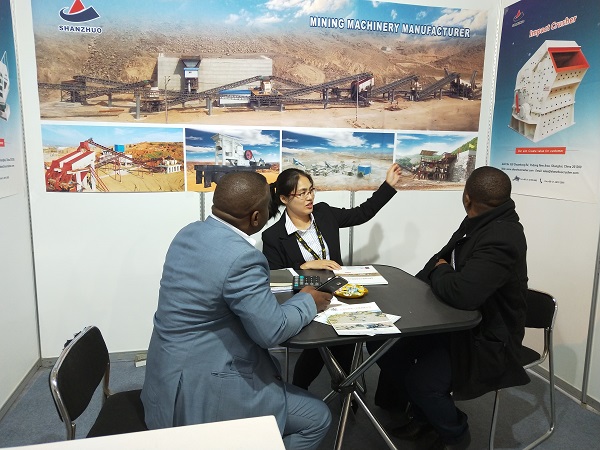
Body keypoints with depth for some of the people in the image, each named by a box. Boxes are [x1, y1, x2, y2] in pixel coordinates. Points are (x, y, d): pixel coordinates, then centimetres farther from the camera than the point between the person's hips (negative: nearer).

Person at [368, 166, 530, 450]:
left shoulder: (501, 237, -30)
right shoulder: (484, 222, -1)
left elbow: (462, 294, -40)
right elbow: (445, 257, 11)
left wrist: (439, 271, -17)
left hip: (487, 339, -9)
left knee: (422, 381, -26)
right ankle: (423, 414, 23)